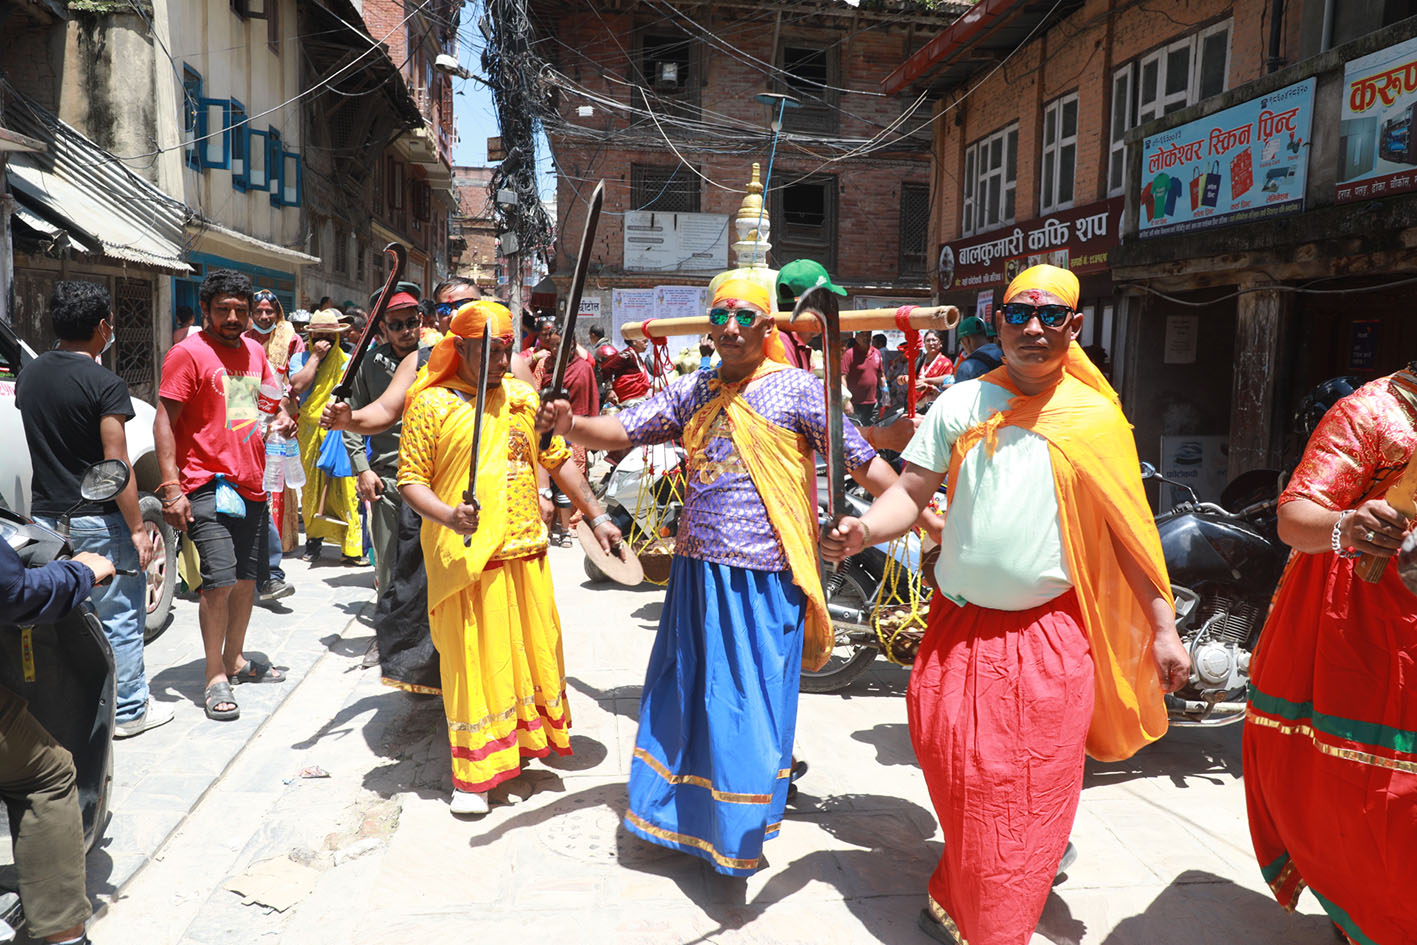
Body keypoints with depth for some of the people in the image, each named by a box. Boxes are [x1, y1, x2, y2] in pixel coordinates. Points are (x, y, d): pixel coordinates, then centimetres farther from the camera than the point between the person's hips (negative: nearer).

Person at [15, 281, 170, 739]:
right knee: (119, 616, 5)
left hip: (45, 516, 7)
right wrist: (137, 527, -14)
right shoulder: (104, 384, -17)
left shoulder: (27, 377, 6)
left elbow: (41, 444, 17)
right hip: (98, 519, -7)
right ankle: (129, 711, 13)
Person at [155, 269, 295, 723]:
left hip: (251, 485, 7)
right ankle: (215, 677, 2)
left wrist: (283, 416, 5)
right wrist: (171, 487, -19)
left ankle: (235, 660, 29)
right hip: (207, 485, -7)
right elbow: (164, 421, -12)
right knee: (219, 579, -12)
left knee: (246, 579, 13)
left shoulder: (254, 351, 12)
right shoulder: (188, 353, -8)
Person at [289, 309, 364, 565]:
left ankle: (352, 547, -4)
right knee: (311, 487, 5)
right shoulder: (300, 359, 8)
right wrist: (315, 356, -8)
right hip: (310, 433, 1)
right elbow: (297, 387, -12)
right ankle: (314, 539, 20)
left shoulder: (347, 361, 10)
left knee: (344, 488, -7)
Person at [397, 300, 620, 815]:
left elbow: (557, 460, 15)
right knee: (474, 658, 1)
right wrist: (448, 515, -25)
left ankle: (525, 741, 34)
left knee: (535, 648, 13)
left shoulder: (522, 395, 10)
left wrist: (596, 515, 12)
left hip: (526, 550, 5)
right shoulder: (430, 404, -5)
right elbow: (411, 481, -6)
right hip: (466, 555, -5)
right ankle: (473, 775, 15)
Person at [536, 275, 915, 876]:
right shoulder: (691, 392, 10)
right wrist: (570, 425, -13)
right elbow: (622, 430, 6)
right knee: (685, 691, 15)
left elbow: (860, 458, -3)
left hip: (765, 578, -5)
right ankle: (685, 817, 37)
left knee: (753, 701, 2)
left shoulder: (796, 388, -3)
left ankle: (742, 835, 22)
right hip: (697, 570, 5)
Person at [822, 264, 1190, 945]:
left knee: (1028, 794, 0)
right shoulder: (961, 404, 3)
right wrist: (864, 529, -20)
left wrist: (1163, 627, 2)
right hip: (957, 626, 1)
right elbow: (913, 491, 0)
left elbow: (1128, 530, 4)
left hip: (1049, 633, -1)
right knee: (955, 767, 6)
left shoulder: (1095, 417, 2)